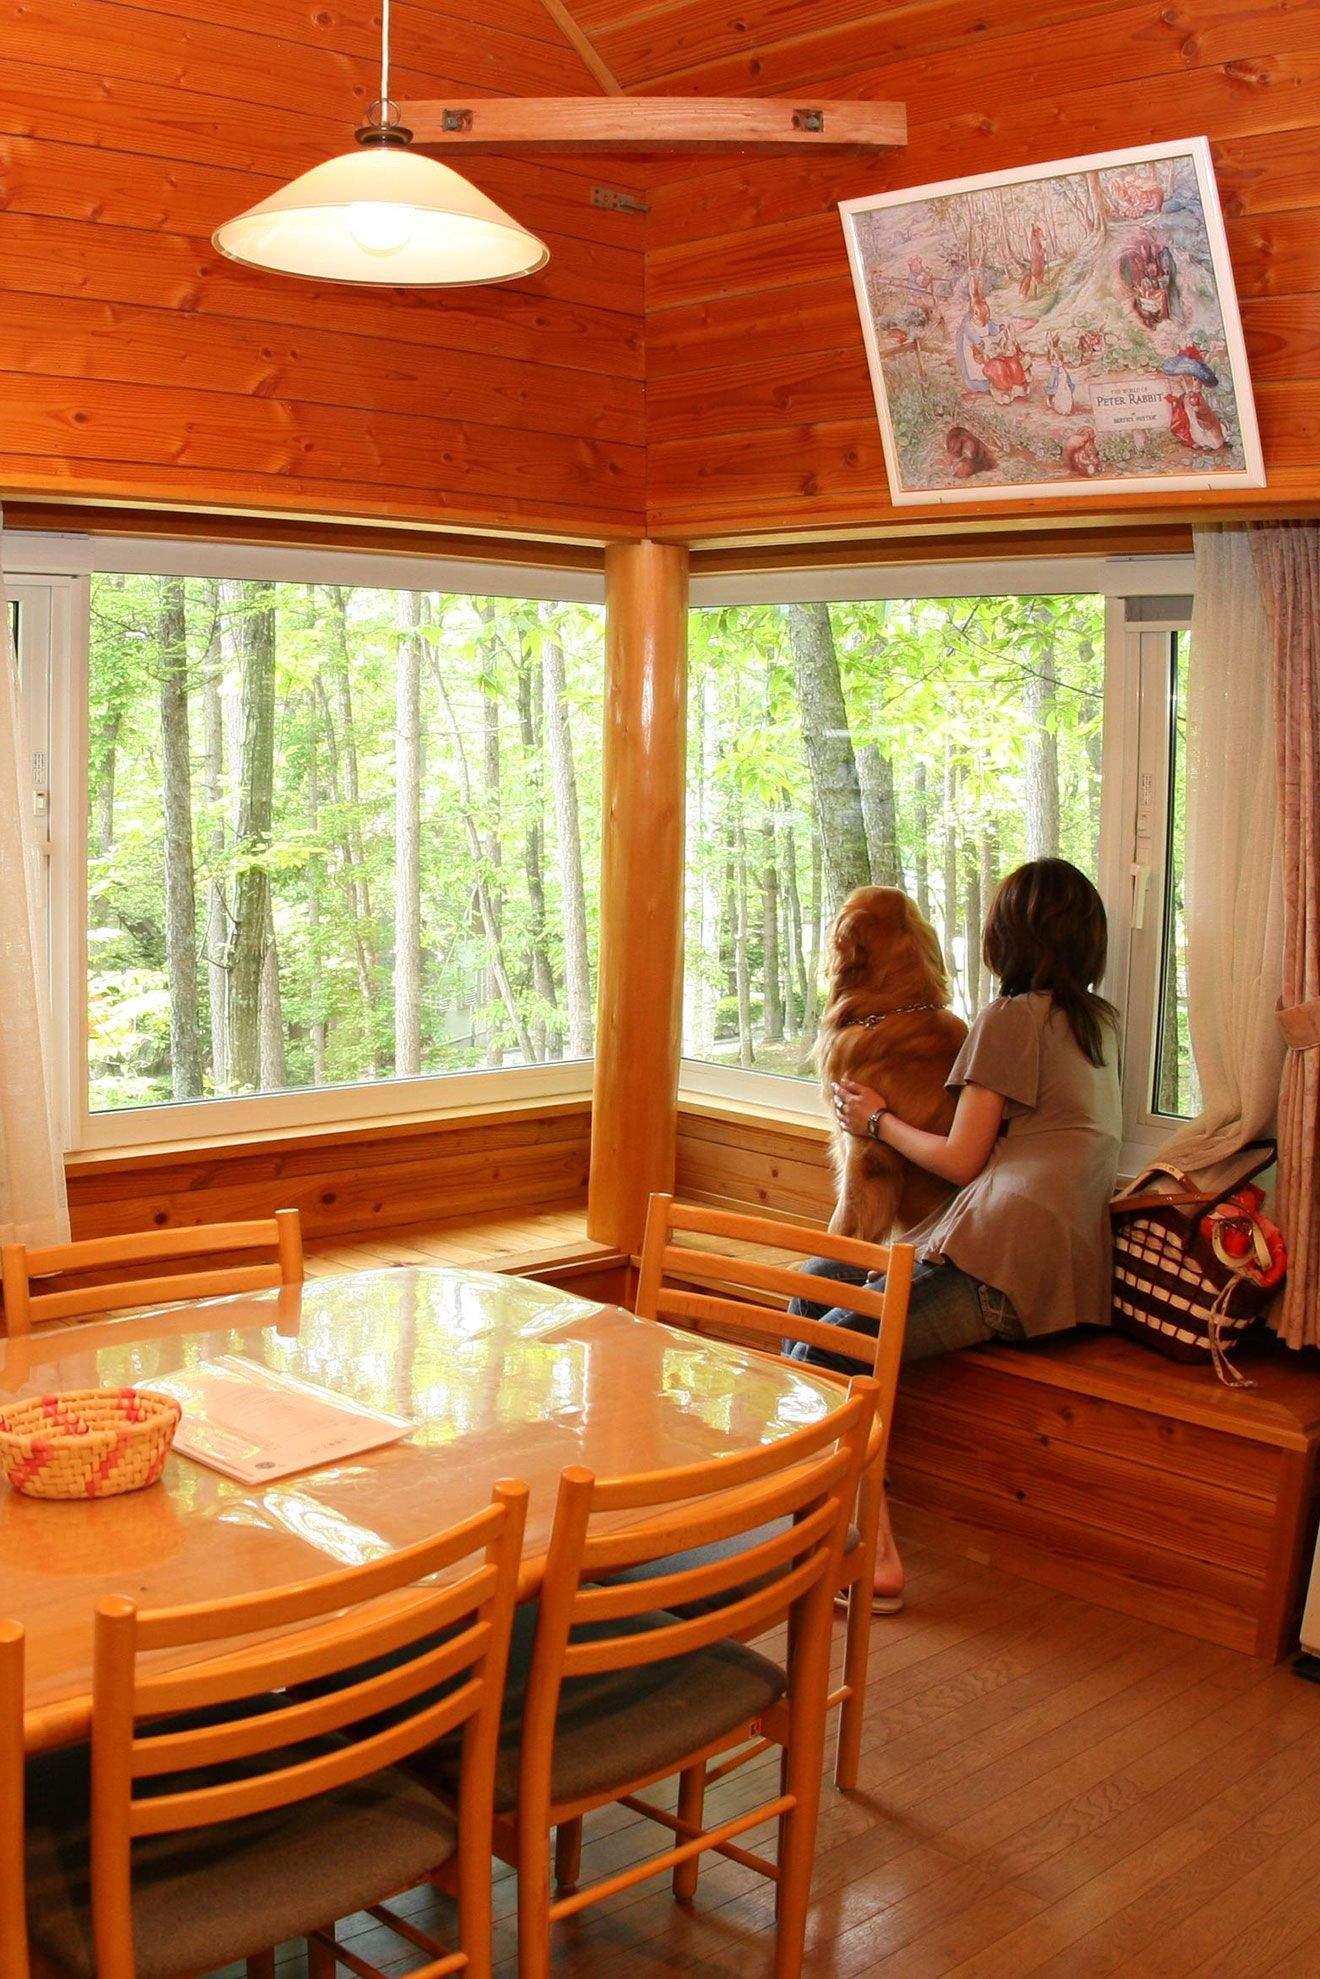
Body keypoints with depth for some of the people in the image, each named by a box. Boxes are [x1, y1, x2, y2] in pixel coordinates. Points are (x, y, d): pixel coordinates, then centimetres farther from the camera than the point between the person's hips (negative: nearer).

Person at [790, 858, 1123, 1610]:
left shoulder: (1012, 1018, -2)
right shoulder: (1102, 1022, 21)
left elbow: (961, 1160, -2)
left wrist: (878, 1119, 14)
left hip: (1002, 1252, -10)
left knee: (822, 1354, -10)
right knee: (817, 1279, 15)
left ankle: (874, 1554, -10)